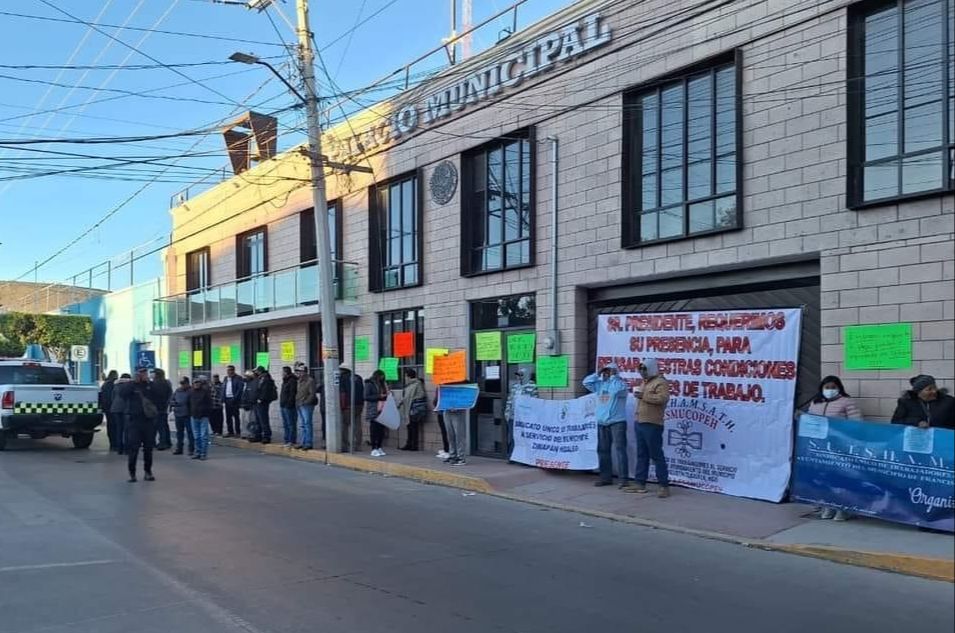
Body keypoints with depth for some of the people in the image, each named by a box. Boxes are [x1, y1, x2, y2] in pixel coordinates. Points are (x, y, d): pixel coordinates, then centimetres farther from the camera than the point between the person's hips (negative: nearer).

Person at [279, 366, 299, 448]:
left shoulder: (292, 381, -13)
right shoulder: (285, 381, 19)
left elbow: (292, 394, -19)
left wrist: (289, 404, -22)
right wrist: (281, 404, 18)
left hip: (289, 407, -11)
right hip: (283, 406, 11)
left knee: (290, 424, -7)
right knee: (285, 425, 13)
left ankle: (291, 441, -6)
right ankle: (287, 440, 19)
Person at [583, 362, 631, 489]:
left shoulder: (620, 383, -5)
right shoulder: (600, 384, 14)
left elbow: (618, 389, -27)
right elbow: (586, 383, 9)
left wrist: (613, 376, -13)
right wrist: (598, 374, 3)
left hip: (617, 422, -7)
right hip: (602, 423, 7)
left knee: (620, 449, -11)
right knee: (603, 450, 11)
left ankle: (624, 479, -11)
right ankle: (606, 477, 20)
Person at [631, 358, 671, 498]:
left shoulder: (660, 382, -8)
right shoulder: (645, 382, 21)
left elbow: (663, 398, -24)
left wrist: (644, 396, -22)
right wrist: (638, 395, 12)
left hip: (652, 424, -9)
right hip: (640, 423, 9)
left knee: (656, 455, -7)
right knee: (641, 454, 11)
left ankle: (664, 485, -4)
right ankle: (640, 483, 16)